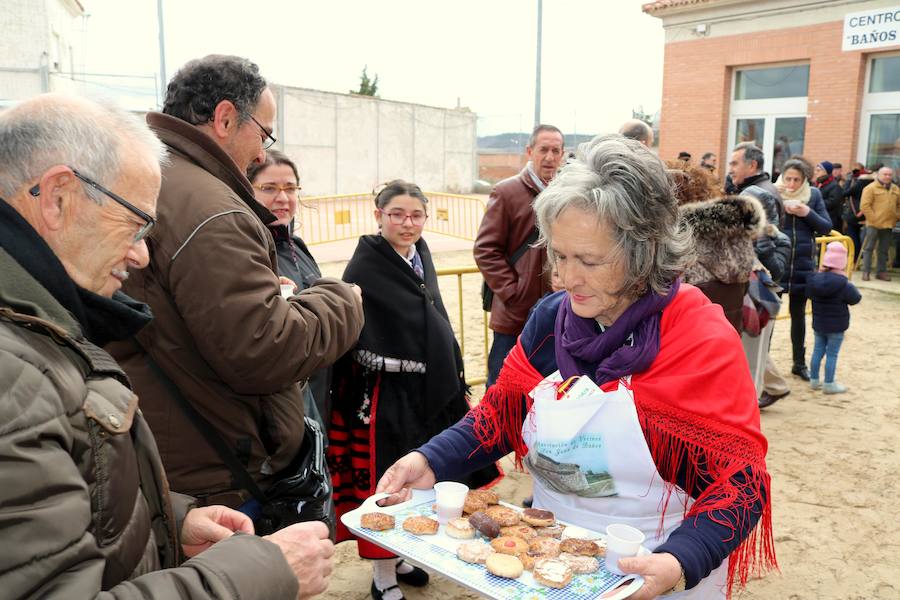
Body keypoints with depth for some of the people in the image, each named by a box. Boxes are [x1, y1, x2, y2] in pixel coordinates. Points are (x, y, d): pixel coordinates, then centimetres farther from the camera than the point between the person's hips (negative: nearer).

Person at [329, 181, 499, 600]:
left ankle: (398, 557, 38)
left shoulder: (421, 258, 8)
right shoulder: (365, 267, -13)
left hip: (431, 391, 7)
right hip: (388, 395, -7)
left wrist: (457, 385, 16)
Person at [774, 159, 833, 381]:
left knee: (798, 313, 15)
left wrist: (808, 213, -14)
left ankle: (799, 363, 28)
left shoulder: (814, 195, 1)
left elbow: (827, 228, 1)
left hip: (803, 264, 3)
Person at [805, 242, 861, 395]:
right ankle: (829, 384, 8)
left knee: (818, 351, 16)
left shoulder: (814, 279, -5)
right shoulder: (843, 285, -19)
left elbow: (809, 294, 12)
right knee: (832, 354, 2)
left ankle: (814, 380, 25)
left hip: (818, 324, 5)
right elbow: (856, 299, -6)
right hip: (836, 326, -5)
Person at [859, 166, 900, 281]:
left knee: (884, 250, 10)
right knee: (869, 248, -1)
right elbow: (864, 206, -12)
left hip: (888, 224, 6)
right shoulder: (871, 188, -6)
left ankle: (881, 271, 16)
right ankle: (866, 271, 2)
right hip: (873, 224, -5)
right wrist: (873, 219, -14)